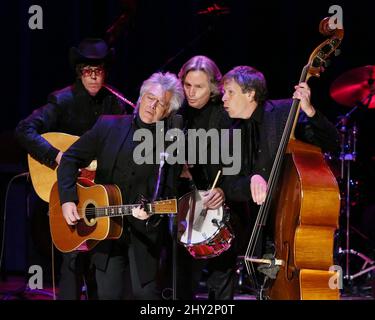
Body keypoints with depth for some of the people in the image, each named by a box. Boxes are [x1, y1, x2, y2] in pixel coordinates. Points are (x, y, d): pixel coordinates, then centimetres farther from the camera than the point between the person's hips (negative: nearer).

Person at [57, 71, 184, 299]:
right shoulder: (109, 127, 6)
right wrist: (67, 199, -5)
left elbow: (169, 192, -2)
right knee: (109, 293, 2)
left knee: (145, 292, -4)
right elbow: (71, 158, 7)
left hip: (144, 231, -1)